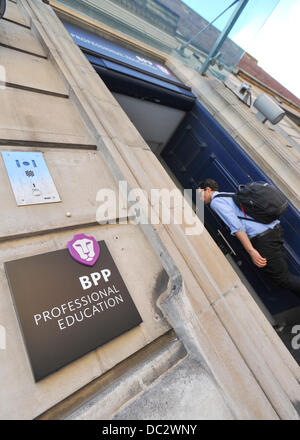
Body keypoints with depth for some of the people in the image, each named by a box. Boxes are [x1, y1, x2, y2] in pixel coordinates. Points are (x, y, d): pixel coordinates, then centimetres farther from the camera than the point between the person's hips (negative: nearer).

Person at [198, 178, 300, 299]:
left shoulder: (215, 201, -4)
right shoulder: (229, 195, 23)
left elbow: (236, 226, -16)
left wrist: (251, 251, -18)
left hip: (263, 237, -9)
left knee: (283, 279, 3)